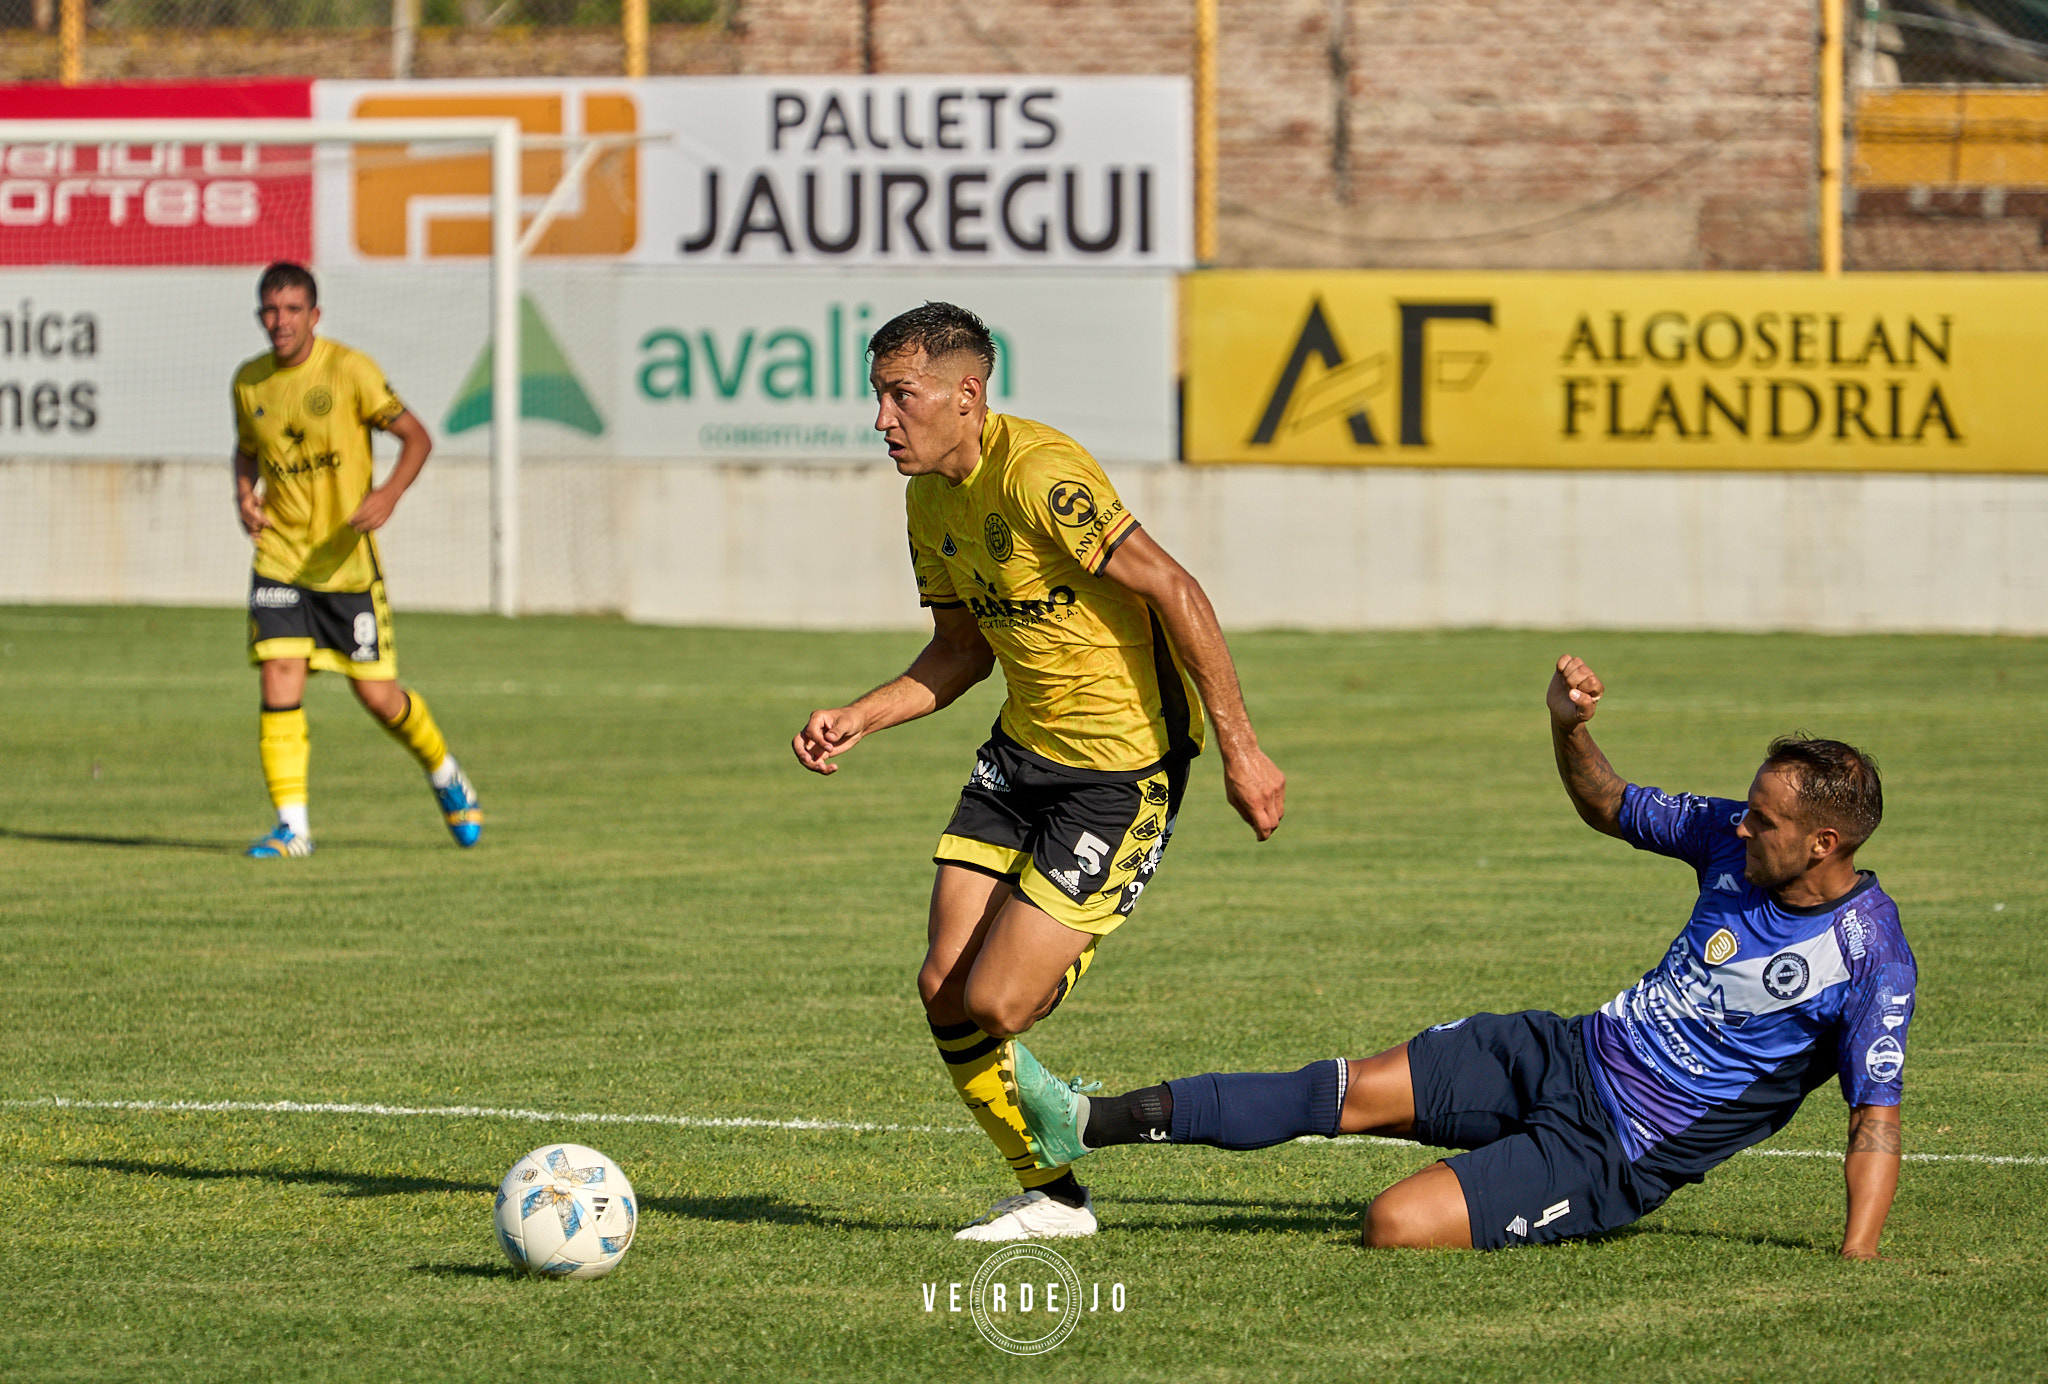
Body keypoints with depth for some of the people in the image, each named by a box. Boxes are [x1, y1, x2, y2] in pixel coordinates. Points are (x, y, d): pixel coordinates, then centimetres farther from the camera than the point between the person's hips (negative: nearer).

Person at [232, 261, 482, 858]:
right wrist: (244, 494, 0)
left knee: (377, 696, 2)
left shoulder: (349, 370, -10)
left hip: (346, 560, -3)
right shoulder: (249, 381, 3)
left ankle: (445, 776, 31)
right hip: (279, 557, 3)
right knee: (280, 679, -13)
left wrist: (389, 494, -22)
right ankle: (291, 826, -8)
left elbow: (417, 437, -5)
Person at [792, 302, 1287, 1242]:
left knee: (994, 1003, -15)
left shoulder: (1039, 475, -22)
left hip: (1124, 766, -9)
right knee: (944, 987, 2)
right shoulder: (931, 498, 7)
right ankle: (1051, 1196, 18)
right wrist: (860, 719, 5)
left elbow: (1174, 592, -24)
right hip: (1022, 751, 9)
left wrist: (1240, 749, -24)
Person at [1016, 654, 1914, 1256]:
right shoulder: (1734, 838, 1)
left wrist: (1858, 1255, -31)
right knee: (1355, 1090, -7)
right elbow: (1610, 808, 16)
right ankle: (1089, 1124, -2)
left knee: (1395, 1225, -23)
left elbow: (1876, 1117, -19)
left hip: (1617, 1153, -6)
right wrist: (1569, 727, -4)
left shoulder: (1868, 958, -19)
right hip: (1560, 1058, 6)